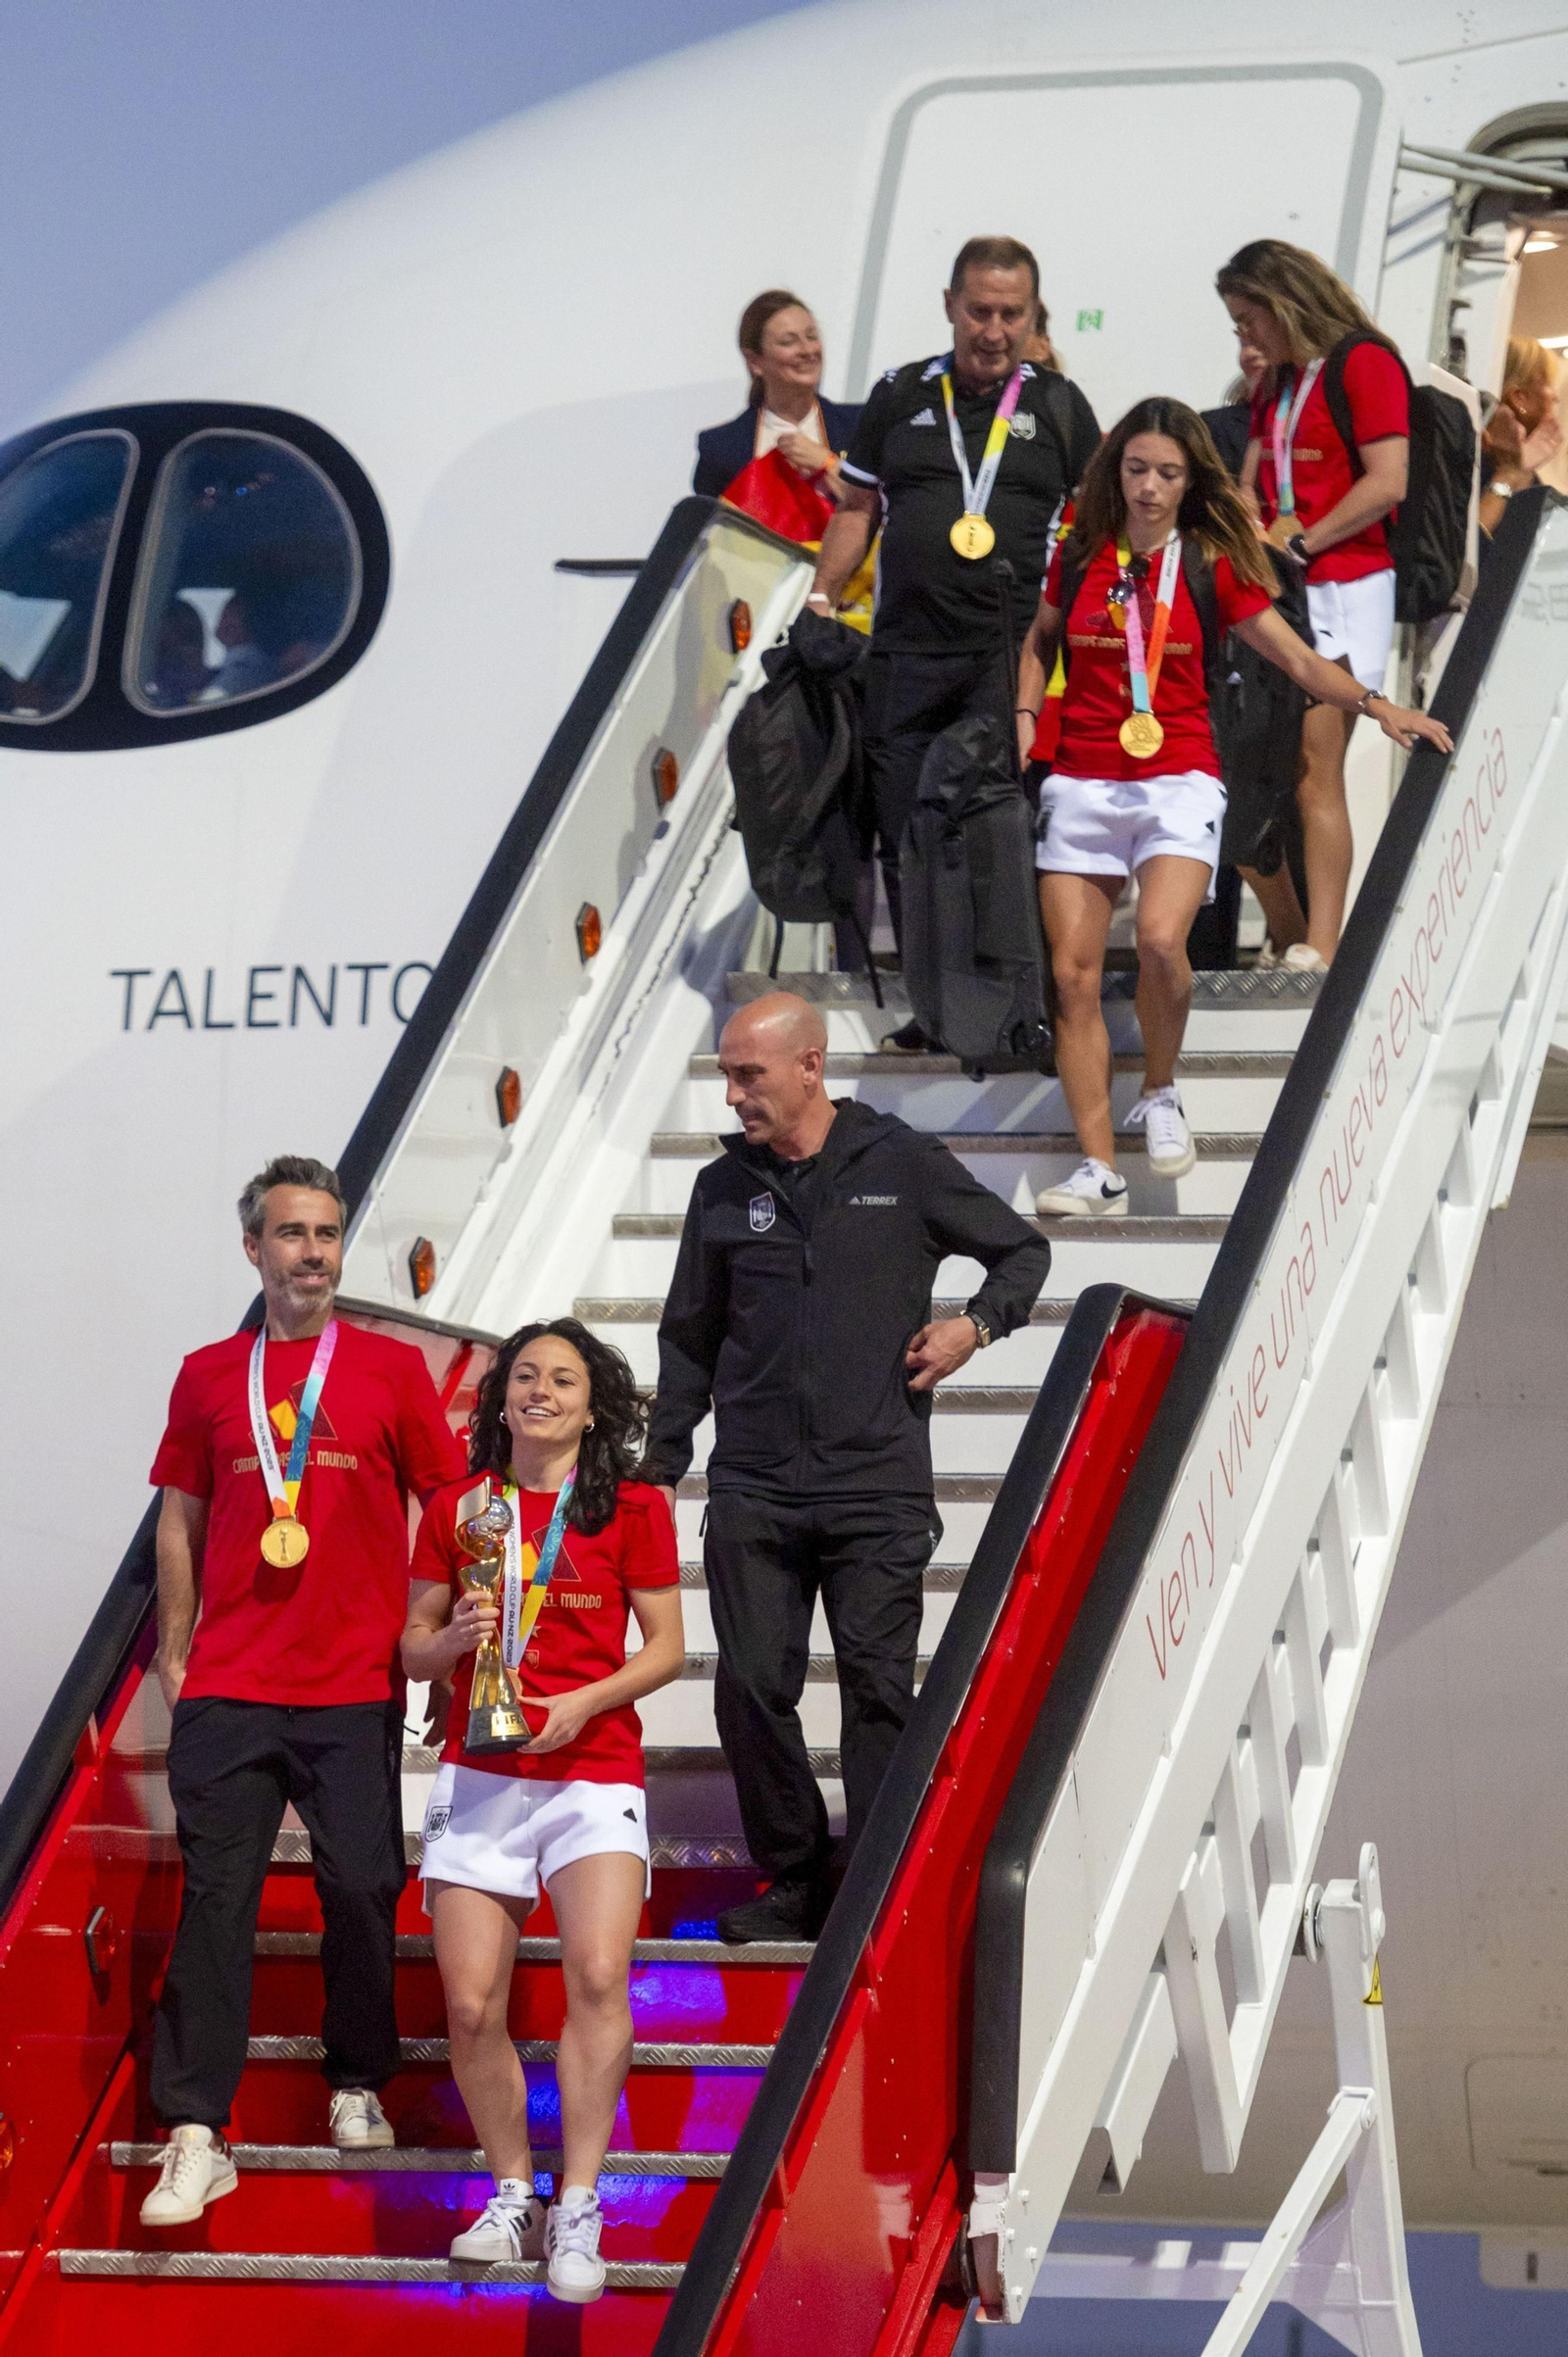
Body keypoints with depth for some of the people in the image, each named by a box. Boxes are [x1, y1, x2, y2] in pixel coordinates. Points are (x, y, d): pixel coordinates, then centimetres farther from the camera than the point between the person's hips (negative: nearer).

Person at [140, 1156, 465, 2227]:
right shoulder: (209, 1376, 10)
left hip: (356, 1686, -1)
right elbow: (182, 1519, 15)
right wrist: (174, 1650, 11)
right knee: (216, 1898, -4)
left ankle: (359, 2087, 22)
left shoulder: (392, 1369, 5)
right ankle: (197, 2136, -5)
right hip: (229, 1687, 1)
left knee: (363, 1889, 0)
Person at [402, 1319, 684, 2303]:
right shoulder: (460, 1508, 9)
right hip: (478, 1776, 2)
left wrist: (584, 1703, -12)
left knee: (599, 1976, -22)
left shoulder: (633, 1508, 4)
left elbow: (667, 1648, 4)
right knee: (471, 2006, -4)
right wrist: (453, 1639, -9)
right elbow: (414, 1644, 13)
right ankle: (512, 2195, 14)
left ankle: (578, 2210, -16)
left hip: (594, 1772, -2)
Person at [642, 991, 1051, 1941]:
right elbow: (690, 1339, 19)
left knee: (878, 1687, -4)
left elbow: (1024, 1251, 14)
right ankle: (795, 1882, 12)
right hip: (753, 1490, 3)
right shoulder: (724, 1188, 10)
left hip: (878, 1484, -3)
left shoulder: (904, 1165, 2)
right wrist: (663, 1464, 14)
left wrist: (976, 1325, -3)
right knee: (752, 1687, -1)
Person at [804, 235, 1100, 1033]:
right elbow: (858, 508, 18)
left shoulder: (1058, 405, 8)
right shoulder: (900, 396, 12)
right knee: (906, 839, 3)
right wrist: (819, 601, 10)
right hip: (906, 654, 3)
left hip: (1014, 658, -3)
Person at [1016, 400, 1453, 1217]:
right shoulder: (1079, 555, 7)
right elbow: (1039, 643, 24)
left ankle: (1160, 1095, 1)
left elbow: (1297, 659, 1)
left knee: (1160, 939, -26)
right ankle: (1099, 1170, 1)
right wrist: (1022, 718, 9)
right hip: (1080, 782, 3)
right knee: (1073, 972, -4)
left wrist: (1376, 704, -12)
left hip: (1177, 782, -3)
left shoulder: (1211, 566, 1)